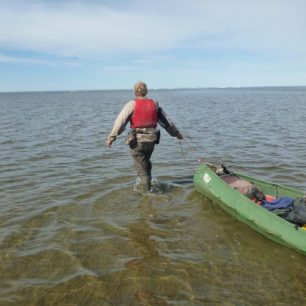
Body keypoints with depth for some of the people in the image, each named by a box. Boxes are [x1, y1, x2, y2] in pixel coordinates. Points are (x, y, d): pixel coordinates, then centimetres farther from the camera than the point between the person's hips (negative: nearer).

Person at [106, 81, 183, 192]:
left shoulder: (131, 104, -5)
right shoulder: (154, 103, 7)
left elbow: (120, 122, -12)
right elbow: (166, 121, 13)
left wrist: (111, 137, -9)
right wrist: (176, 133, 24)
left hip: (137, 141, -4)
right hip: (151, 140, 4)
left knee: (141, 168, 7)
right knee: (146, 163, 27)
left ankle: (147, 191, 10)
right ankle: (147, 184, 32)